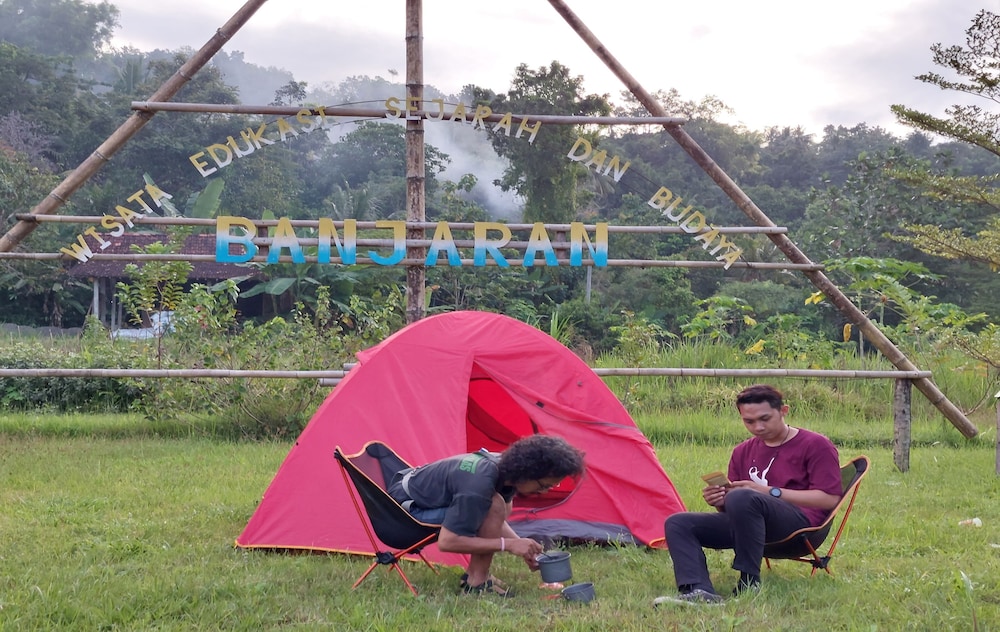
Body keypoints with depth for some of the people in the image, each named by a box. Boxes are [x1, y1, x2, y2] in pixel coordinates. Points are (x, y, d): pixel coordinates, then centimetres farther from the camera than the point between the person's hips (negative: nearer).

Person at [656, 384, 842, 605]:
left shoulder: (816, 445, 2)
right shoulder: (743, 452, 19)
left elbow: (829, 499, -10)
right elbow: (730, 508, 22)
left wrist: (769, 491, -14)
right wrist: (720, 501, -5)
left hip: (801, 523, -7)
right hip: (748, 523, 7)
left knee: (742, 498, -37)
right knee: (678, 524, -10)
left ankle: (750, 584, -27)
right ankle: (698, 591, -34)